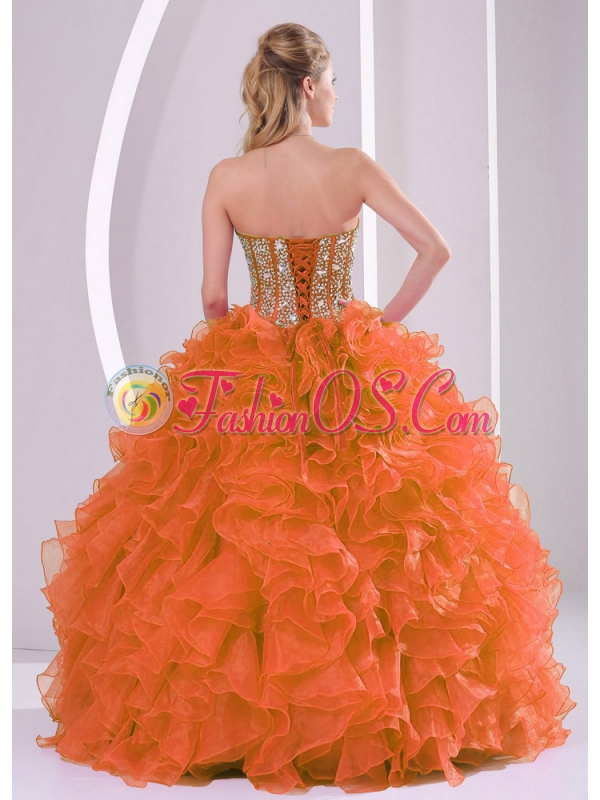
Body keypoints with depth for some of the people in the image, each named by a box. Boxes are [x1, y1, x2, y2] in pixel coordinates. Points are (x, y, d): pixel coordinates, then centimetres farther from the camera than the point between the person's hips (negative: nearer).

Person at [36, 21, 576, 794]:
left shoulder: (226, 179, -7)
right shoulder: (353, 168, -7)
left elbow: (211, 296, -6)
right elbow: (435, 248, -8)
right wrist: (388, 321, 3)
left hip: (251, 370, 1)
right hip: (352, 373, 0)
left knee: (229, 547, 9)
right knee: (370, 539, 9)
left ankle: (229, 715, 15)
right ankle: (368, 712, 16)